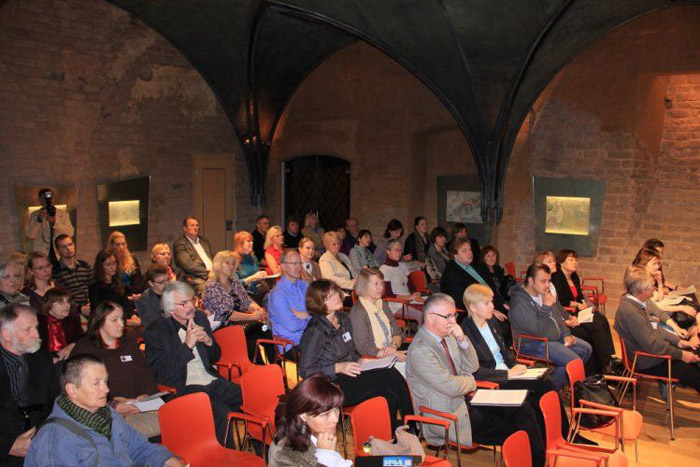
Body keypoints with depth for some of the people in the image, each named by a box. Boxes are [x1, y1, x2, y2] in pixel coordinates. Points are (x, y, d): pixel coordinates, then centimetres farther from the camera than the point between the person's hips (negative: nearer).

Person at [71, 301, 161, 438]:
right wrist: (115, 407, -17)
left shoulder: (129, 342, 20)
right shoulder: (83, 349, 2)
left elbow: (145, 374, 18)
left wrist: (144, 396, -4)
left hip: (137, 406, 5)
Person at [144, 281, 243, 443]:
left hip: (214, 382, 6)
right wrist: (187, 345, -17)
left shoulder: (200, 317, 14)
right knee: (223, 415, -32)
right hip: (184, 390, -6)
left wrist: (209, 341, -2)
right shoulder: (155, 332, -3)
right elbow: (160, 375, -11)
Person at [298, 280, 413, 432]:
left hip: (348, 375, 7)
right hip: (333, 385, -7)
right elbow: (304, 371, -13)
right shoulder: (315, 332, -13)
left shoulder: (343, 318, 11)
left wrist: (359, 362, 4)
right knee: (391, 377, -23)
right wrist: (338, 367, -18)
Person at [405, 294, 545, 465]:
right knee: (512, 433, -16)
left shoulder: (448, 335, 6)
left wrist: (462, 340, -7)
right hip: (447, 415, -9)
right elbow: (452, 387, -23)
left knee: (522, 410, -5)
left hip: (464, 400, 9)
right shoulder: (420, 350, -22)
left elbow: (472, 367, 9)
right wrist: (471, 381, -2)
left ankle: (540, 459, -1)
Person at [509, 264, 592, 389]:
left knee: (586, 349, 10)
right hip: (535, 343, -10)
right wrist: (547, 307, -23)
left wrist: (566, 334, 6)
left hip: (556, 337, 10)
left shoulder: (543, 292, 5)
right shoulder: (520, 303, -25)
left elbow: (557, 315, 19)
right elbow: (538, 330, -28)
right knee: (574, 361, -21)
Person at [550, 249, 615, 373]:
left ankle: (609, 358, -19)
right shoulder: (556, 277, -8)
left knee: (603, 320, -17)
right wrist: (577, 304, -10)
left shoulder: (574, 277, 18)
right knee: (596, 325, -24)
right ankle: (604, 365, -20)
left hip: (577, 311, 8)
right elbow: (560, 300, -15)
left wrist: (585, 303, 1)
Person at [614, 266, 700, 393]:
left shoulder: (635, 303, 2)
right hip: (648, 362, -10)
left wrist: (678, 341, 4)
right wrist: (680, 354, -16)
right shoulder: (630, 311, -29)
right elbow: (652, 345, -25)